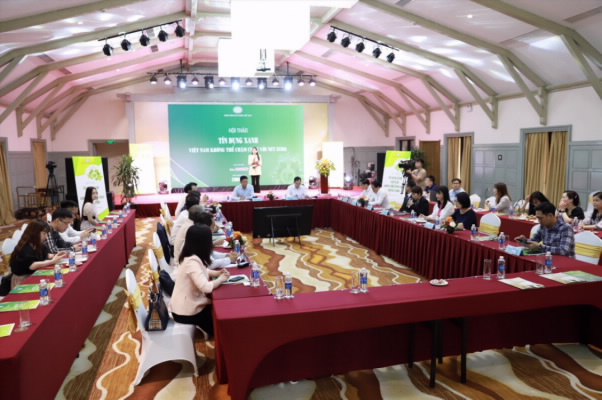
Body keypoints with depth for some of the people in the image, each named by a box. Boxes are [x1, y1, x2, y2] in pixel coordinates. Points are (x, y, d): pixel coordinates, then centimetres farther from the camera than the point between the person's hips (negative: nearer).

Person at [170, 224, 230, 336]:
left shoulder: (192, 257, -2)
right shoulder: (192, 262, -29)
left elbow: (202, 271, 17)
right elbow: (207, 287, -37)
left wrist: (217, 273, -1)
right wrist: (221, 279, -18)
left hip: (187, 304, 8)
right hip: (186, 312, -8)